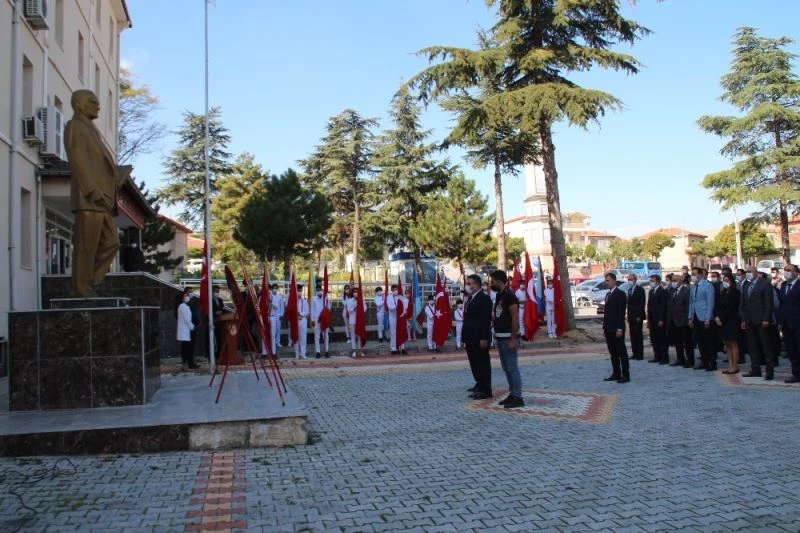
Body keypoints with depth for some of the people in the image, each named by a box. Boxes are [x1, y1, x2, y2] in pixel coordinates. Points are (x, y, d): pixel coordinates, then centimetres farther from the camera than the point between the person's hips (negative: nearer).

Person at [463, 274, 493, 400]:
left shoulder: (484, 298, -13)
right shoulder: (470, 298, 15)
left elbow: (486, 319, -18)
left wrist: (484, 338, -22)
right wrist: (465, 337, 14)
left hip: (480, 338, -9)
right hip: (471, 338, 9)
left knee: (483, 363, -3)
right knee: (474, 363, 17)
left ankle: (486, 390, 2)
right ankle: (480, 384, 30)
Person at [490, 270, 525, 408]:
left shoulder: (509, 296, -14)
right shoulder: (499, 295, 13)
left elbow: (515, 318, -18)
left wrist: (513, 340, -21)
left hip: (508, 338, -10)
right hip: (500, 337, 10)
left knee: (512, 368, -6)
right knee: (506, 368, 13)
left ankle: (518, 398, -1)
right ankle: (512, 394, 21)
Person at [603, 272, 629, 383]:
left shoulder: (620, 294, -9)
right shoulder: (608, 294, 16)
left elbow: (621, 312, -15)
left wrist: (619, 328, -20)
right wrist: (604, 327, 14)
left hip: (617, 329, -8)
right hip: (609, 329, 8)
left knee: (622, 352, -3)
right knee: (613, 353, 10)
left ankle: (625, 375, 1)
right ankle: (616, 374, 16)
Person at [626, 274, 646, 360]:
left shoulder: (640, 290, -8)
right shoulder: (629, 290, 15)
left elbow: (642, 303, -13)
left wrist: (639, 316, -17)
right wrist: (628, 315, 11)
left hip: (637, 316, -7)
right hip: (631, 316, 7)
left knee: (638, 335, -4)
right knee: (632, 335, 7)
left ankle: (640, 354, 0)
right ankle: (635, 353, 11)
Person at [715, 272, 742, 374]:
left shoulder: (735, 292, -7)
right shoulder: (722, 292, 14)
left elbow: (730, 308, -13)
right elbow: (718, 306, 10)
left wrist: (721, 318, -12)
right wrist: (716, 317, -5)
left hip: (732, 321, -7)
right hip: (722, 322, 7)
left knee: (733, 344, -4)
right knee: (727, 344, 7)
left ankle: (735, 366, 0)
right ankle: (730, 366, 10)